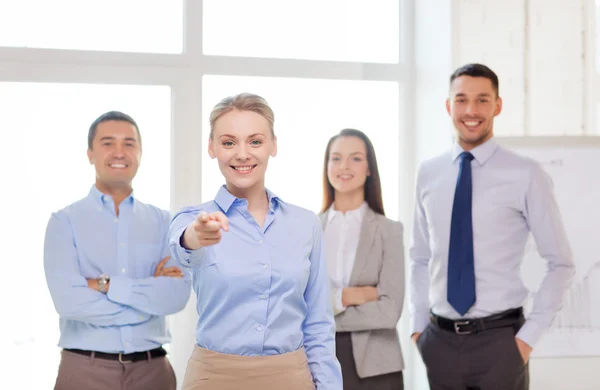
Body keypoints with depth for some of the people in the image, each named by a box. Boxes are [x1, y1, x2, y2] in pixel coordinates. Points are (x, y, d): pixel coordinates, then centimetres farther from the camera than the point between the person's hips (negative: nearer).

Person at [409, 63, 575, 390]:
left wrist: (529, 336, -7)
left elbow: (561, 264, -3)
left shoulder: (525, 175, -7)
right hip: (440, 340, 3)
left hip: (499, 340, -3)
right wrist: (418, 325, 6)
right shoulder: (428, 174, 5)